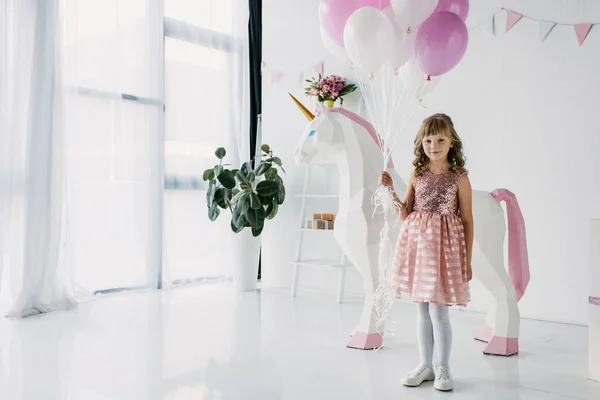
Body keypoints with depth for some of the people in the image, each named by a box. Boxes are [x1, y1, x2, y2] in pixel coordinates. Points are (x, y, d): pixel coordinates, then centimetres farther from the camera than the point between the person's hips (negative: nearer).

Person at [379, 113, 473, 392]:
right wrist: (390, 190, -4)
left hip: (444, 246, -4)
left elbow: (467, 221, -1)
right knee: (422, 311, 11)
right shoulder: (417, 175, 6)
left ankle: (442, 368, 16)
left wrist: (467, 261, -3)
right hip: (417, 243, 4)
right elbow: (405, 214, 8)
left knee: (438, 311, -3)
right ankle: (425, 365, 24)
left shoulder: (459, 178, -3)